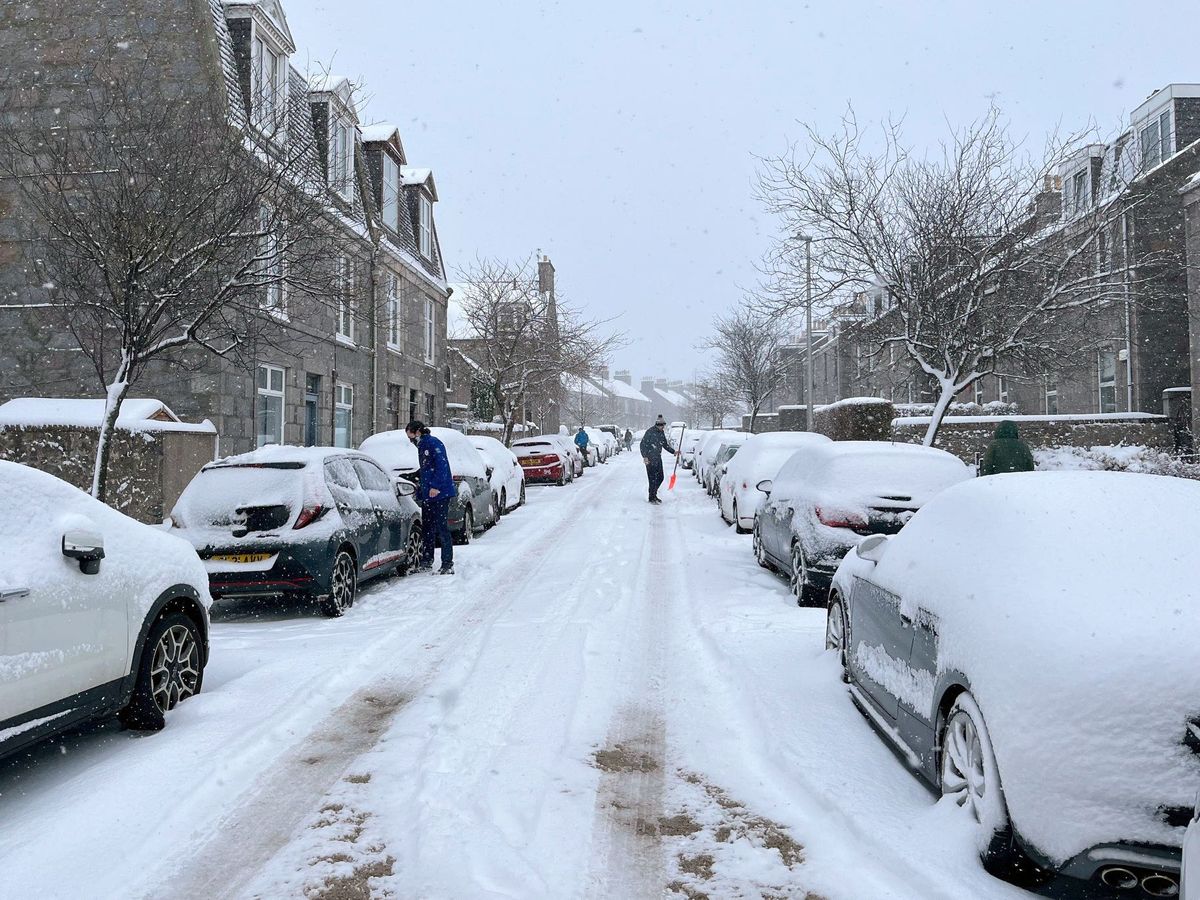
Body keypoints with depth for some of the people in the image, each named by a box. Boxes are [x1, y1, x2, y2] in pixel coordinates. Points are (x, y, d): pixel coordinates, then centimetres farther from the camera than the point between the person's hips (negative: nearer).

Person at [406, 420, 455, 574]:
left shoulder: (434, 443, -9)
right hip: (427, 495, 10)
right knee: (427, 529, 13)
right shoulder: (422, 447, 21)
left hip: (440, 494, -10)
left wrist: (436, 487, -24)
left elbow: (442, 465, -20)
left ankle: (448, 565, -5)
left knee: (442, 529, -8)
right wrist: (421, 489, 21)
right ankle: (426, 563, 21)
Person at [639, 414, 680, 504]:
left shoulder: (662, 433, 10)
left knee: (660, 478, 11)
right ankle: (651, 498, 2)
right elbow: (643, 444, -13)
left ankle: (654, 494, 27)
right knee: (652, 478, -7)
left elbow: (665, 445, 21)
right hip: (650, 459, -8)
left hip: (658, 458, 8)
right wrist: (645, 457, -20)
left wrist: (674, 451, 10)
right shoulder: (650, 432, -13)